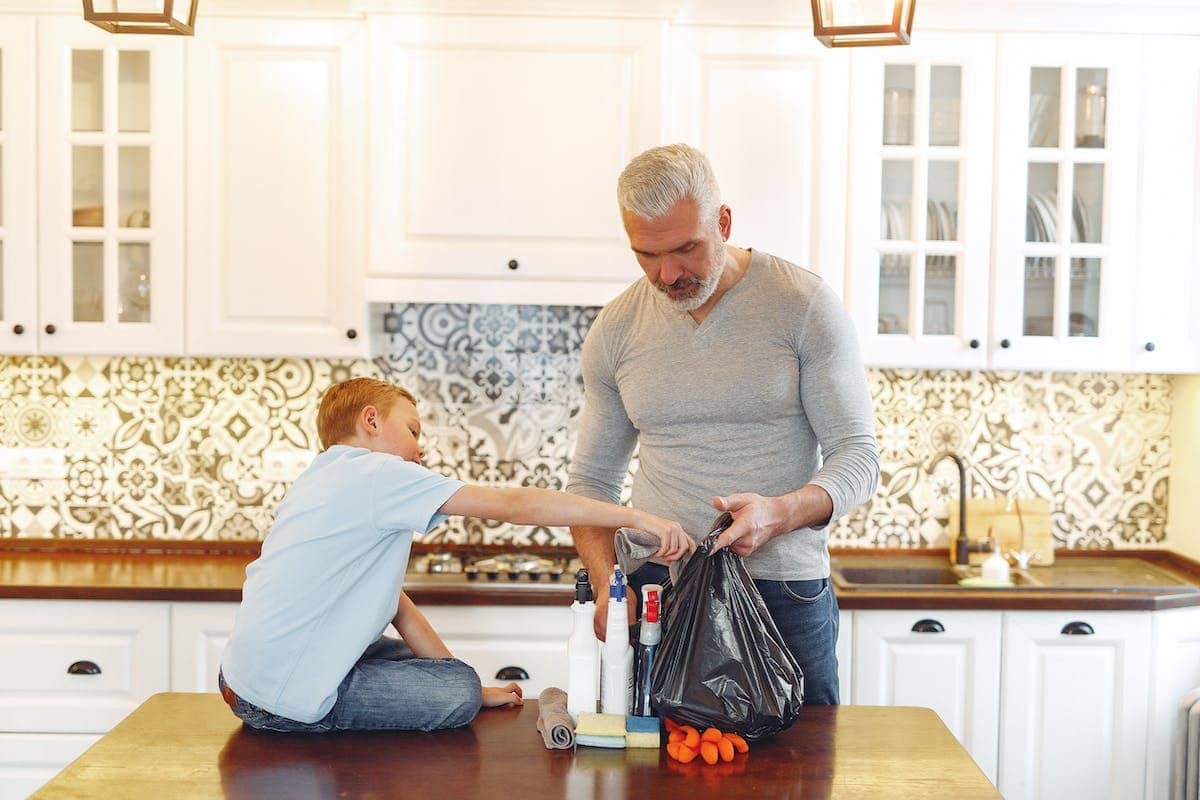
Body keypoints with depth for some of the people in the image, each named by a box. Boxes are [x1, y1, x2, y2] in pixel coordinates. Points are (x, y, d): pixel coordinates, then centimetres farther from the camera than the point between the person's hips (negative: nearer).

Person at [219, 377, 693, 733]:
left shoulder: (328, 481, 15)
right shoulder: (376, 474, -14)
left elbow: (389, 600, 14)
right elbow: (512, 505, -20)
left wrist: (464, 682, 12)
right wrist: (636, 518, -18)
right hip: (285, 697, -10)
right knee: (460, 689, -4)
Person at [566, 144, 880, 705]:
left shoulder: (805, 306, -5)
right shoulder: (615, 331, 4)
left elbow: (858, 455, -5)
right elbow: (590, 479, 11)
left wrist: (779, 513, -25)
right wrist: (607, 583, -7)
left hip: (784, 592, -2)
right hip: (652, 590, 2)